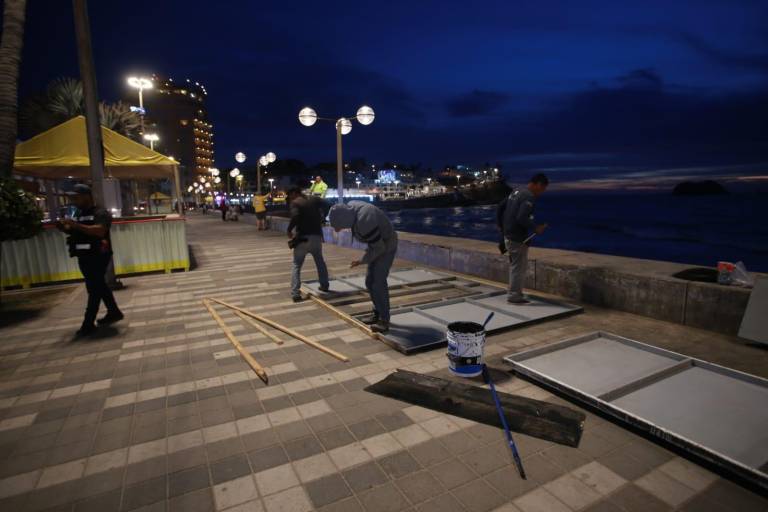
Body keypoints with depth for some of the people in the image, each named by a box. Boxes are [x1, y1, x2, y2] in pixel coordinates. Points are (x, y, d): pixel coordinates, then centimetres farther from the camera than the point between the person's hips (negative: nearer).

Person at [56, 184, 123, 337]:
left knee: (94, 289, -5)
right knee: (98, 286, 16)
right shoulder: (77, 213, 15)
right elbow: (75, 231, 23)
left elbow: (100, 231, -28)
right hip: (84, 256, 9)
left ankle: (88, 324, 0)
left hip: (97, 256, -9)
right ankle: (114, 312, 29)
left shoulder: (100, 213, -12)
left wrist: (76, 225, -29)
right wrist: (65, 228, 2)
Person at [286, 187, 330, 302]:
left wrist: (289, 230, -10)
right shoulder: (315, 200, 11)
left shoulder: (295, 203, -6)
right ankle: (324, 286, 32)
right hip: (316, 236, 4)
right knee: (320, 261, 25)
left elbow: (295, 217, -22)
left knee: (296, 265, 4)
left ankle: (295, 293, -4)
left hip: (302, 237, -4)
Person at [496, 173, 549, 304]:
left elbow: (500, 207, 16)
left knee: (515, 265, 18)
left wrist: (501, 226, 23)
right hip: (518, 238, -9)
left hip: (508, 235, 9)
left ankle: (514, 293, 27)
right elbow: (521, 218, -28)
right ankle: (514, 296, 10)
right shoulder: (529, 197, -16)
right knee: (519, 267, 1)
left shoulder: (516, 192, 12)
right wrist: (536, 228, -16)